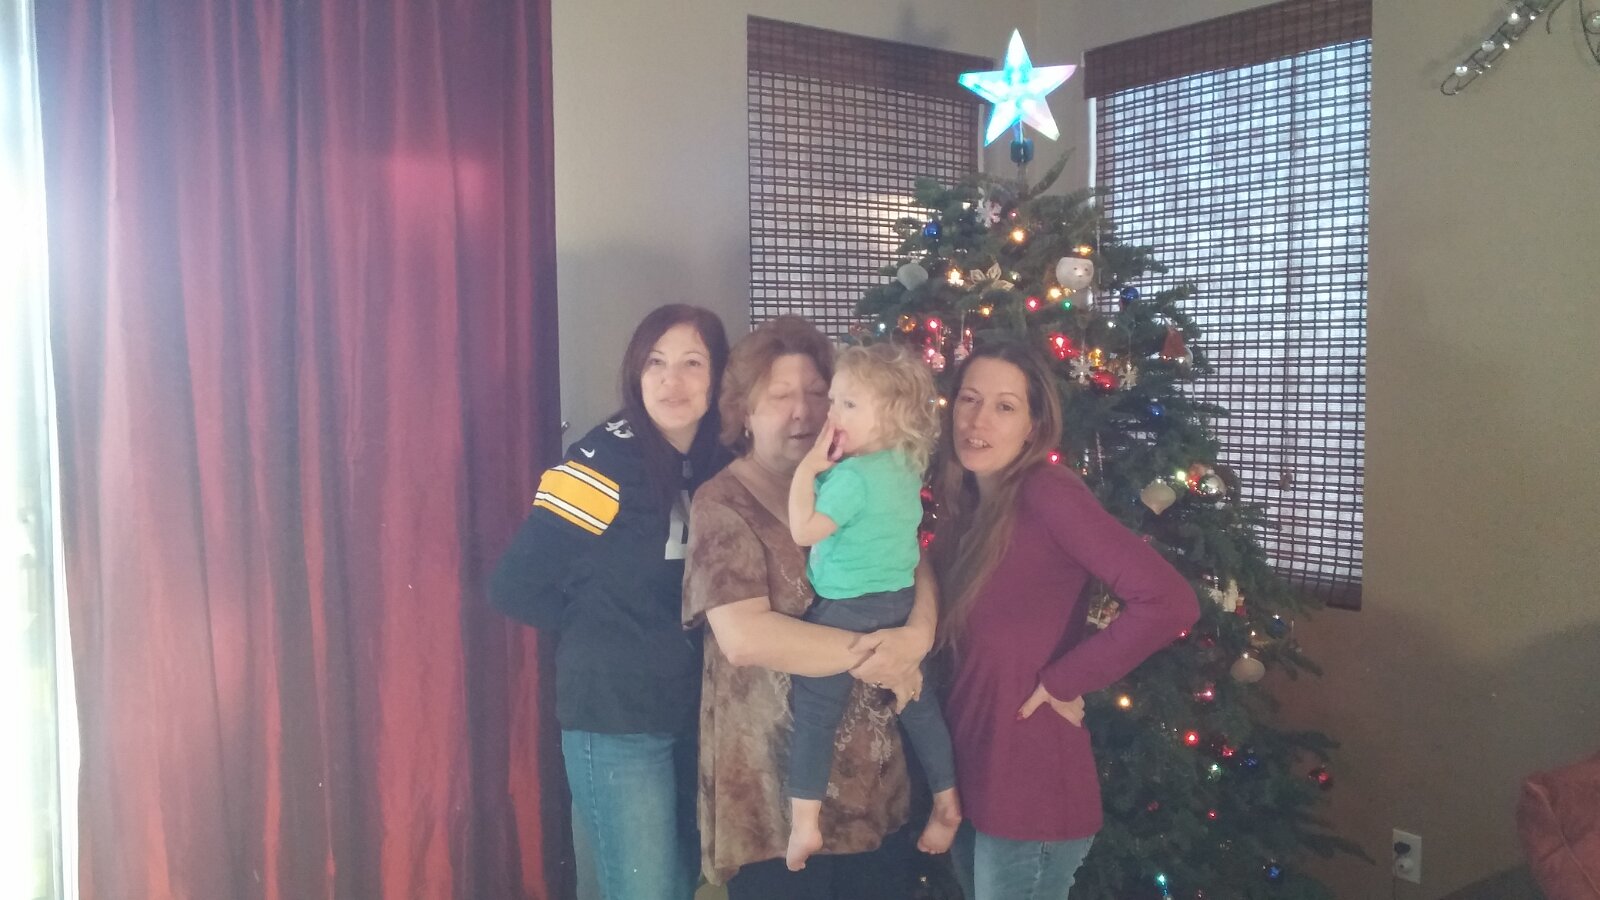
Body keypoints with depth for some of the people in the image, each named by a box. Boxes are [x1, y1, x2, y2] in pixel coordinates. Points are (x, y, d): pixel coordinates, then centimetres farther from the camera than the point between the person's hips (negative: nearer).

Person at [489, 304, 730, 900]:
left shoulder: (720, 464, 2)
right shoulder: (606, 463, -16)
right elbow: (515, 585, -17)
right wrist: (604, 633, -7)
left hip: (695, 708, 6)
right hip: (615, 716, -6)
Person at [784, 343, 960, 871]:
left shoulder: (851, 475, -21)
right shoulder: (907, 464, 4)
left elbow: (803, 531, -22)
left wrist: (808, 467, -17)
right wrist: (825, 469, 9)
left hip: (848, 611, -8)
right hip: (902, 602, 8)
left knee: (814, 712, 2)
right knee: (917, 704, 17)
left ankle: (803, 824, 6)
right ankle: (947, 803, 27)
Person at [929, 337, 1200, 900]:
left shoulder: (1047, 494, -18)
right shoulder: (965, 505, 6)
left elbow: (1170, 602, -28)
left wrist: (1062, 682, -19)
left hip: (1034, 789, -8)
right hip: (971, 777, 8)